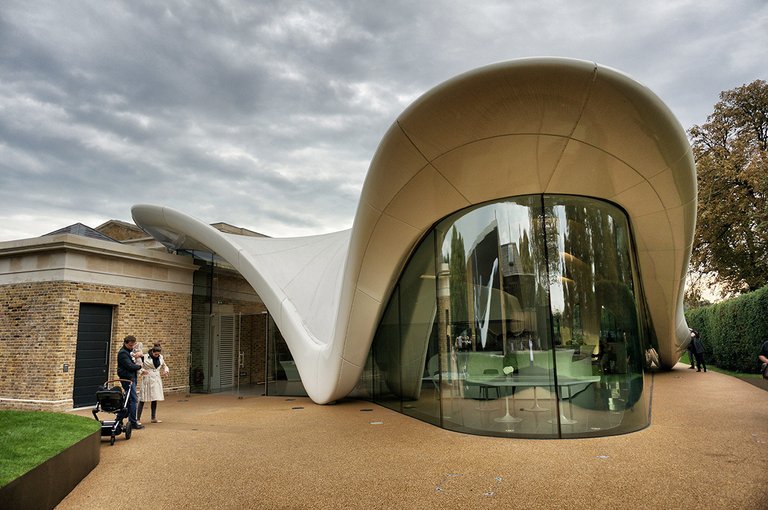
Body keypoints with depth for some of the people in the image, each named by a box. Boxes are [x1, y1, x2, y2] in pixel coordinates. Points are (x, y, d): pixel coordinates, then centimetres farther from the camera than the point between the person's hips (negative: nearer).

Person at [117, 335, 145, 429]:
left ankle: (131, 419, 20)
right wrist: (139, 366, -3)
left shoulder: (130, 351, 16)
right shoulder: (123, 353, -12)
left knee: (131, 399, 13)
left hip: (132, 378, 9)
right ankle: (133, 422, -8)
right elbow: (130, 366, -20)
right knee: (133, 399, -10)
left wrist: (139, 355, -3)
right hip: (127, 379, -9)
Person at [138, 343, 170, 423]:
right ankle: (138, 418, 3)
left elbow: (164, 366, 23)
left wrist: (166, 370, 4)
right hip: (147, 379, -5)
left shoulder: (160, 357, 7)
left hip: (157, 380, 5)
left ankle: (154, 418, 20)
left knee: (155, 399, 11)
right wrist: (142, 370, -22)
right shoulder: (145, 357, -9)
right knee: (142, 399, -3)